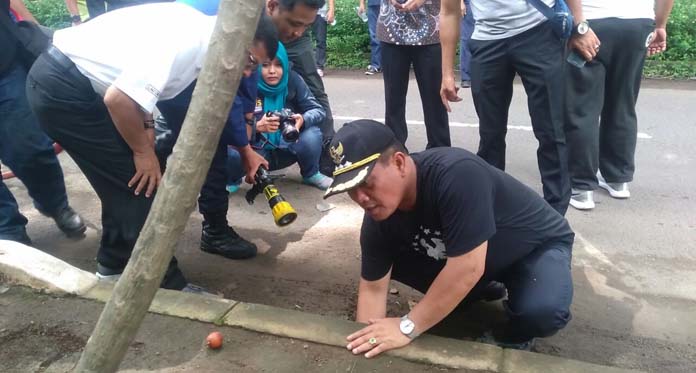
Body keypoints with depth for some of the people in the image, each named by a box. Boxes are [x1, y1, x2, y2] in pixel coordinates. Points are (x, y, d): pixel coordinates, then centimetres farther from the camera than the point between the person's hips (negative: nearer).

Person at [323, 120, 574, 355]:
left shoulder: (455, 174, -40)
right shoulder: (377, 219, -18)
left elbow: (467, 268, -40)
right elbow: (373, 288, -11)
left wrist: (407, 328, -33)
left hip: (539, 244, -5)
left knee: (542, 309, -35)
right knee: (391, 260, -10)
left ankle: (514, 336, 1)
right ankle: (476, 291, 9)